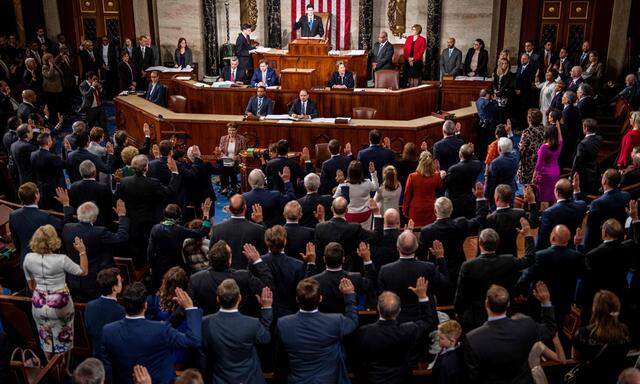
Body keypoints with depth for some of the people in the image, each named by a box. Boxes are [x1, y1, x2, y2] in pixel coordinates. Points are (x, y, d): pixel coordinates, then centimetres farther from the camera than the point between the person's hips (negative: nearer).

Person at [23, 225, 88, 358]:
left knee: (46, 338, 23)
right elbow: (84, 271, -8)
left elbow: (31, 284, 3)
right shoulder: (61, 259, -22)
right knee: (62, 338, 17)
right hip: (60, 304, -3)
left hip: (39, 303, 3)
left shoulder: (28, 258, -11)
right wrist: (82, 251, -4)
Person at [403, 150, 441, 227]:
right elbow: (439, 186, 17)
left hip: (416, 210, -2)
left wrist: (405, 209, 9)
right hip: (430, 211, 2)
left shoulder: (412, 177, -13)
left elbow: (407, 195, -4)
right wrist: (436, 169, 22)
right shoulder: (436, 176, -7)